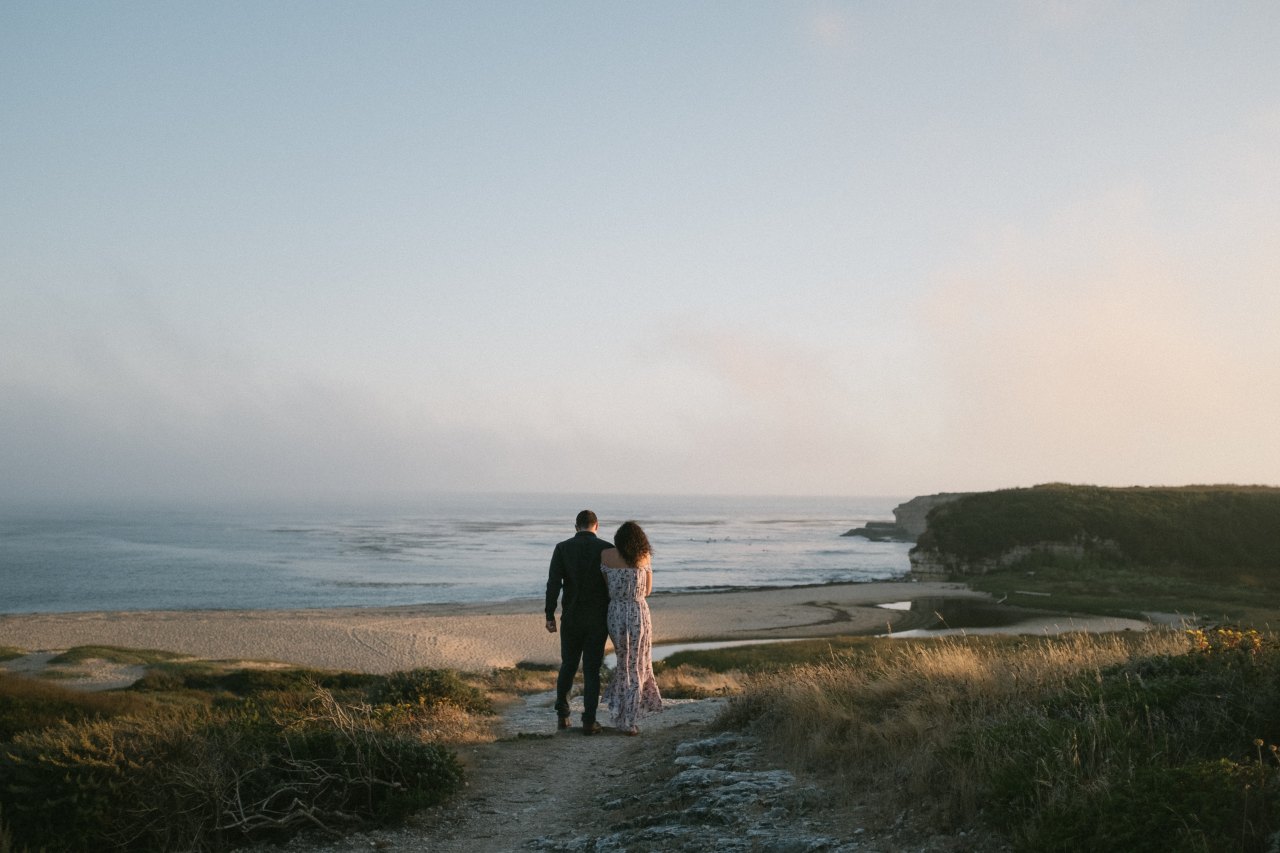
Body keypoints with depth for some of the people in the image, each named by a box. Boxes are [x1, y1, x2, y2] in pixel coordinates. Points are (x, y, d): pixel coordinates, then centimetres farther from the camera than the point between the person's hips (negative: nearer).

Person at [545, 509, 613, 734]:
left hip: (571, 618, 1)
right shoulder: (607, 549, -5)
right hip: (598, 619, -1)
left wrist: (550, 616, -4)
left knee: (568, 666, 18)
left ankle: (562, 715, 20)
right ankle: (589, 722, 4)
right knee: (592, 670, 5)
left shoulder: (562, 548, -3)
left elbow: (553, 584, -10)